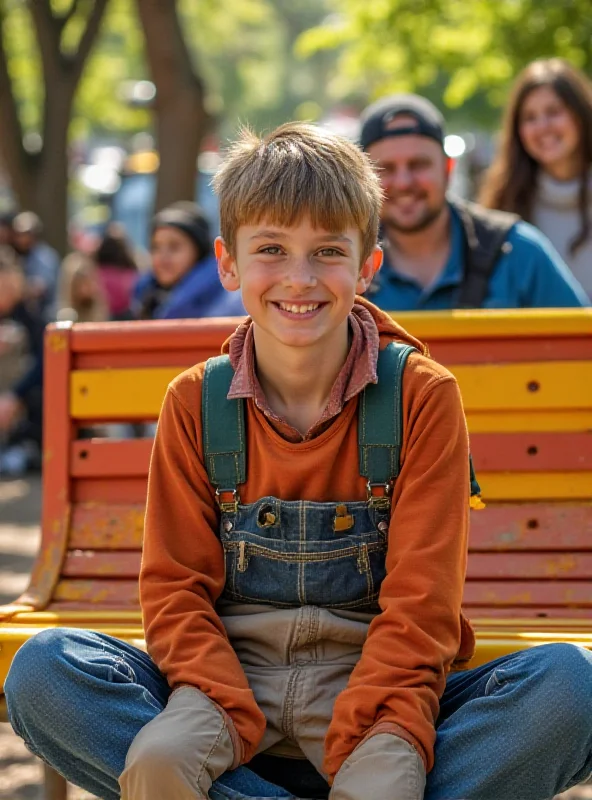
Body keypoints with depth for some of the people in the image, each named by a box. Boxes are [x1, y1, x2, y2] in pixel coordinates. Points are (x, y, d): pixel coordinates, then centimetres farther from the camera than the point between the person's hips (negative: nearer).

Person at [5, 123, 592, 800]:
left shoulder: (423, 395, -1)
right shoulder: (194, 404, 5)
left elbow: (422, 598, -7)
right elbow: (176, 585, 3)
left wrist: (379, 743, -21)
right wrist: (211, 715, -16)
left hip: (376, 694, -1)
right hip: (233, 695, 2)